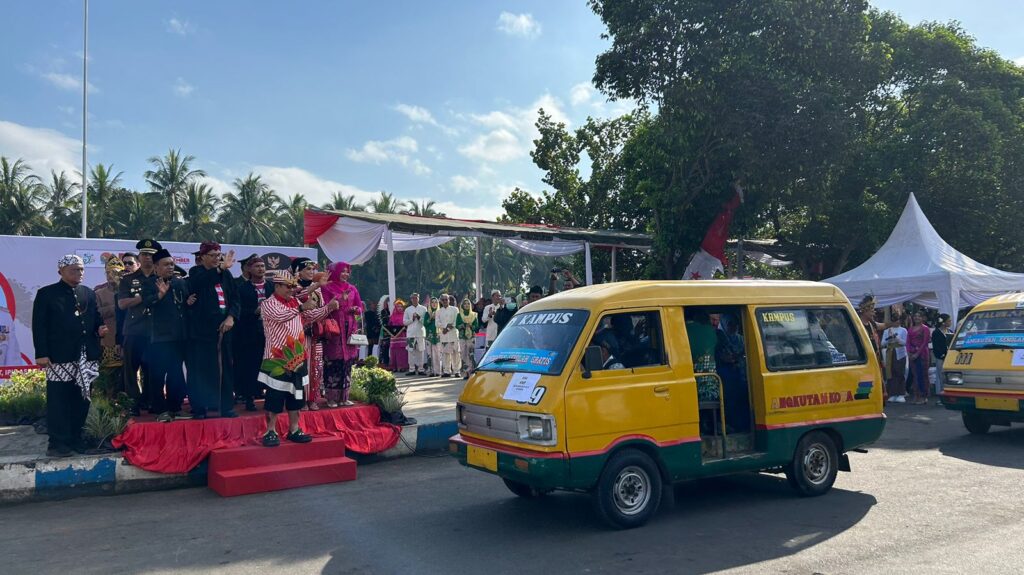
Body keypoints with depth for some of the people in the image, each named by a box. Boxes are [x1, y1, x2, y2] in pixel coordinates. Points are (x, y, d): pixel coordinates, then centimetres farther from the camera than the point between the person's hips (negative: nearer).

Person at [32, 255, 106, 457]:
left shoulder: (89, 294, 15)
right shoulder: (46, 294, 2)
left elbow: (96, 318, 20)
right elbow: (39, 325, -3)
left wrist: (99, 329, -3)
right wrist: (41, 354, -9)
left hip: (86, 357, 5)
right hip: (60, 357, -4)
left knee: (82, 400, 7)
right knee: (58, 401, -3)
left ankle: (75, 439, 17)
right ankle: (57, 443, 5)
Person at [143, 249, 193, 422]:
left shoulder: (181, 283, 14)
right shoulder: (150, 283, -1)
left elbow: (186, 305, 21)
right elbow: (146, 302, -18)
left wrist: (189, 302, -1)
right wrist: (160, 294, -35)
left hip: (179, 336, 5)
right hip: (160, 336, -5)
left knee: (176, 374, 11)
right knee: (158, 374, -4)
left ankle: (175, 408, 19)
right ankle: (161, 410, 2)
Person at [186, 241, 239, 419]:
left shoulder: (226, 274, 11)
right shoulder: (196, 272, 1)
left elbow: (235, 298, 7)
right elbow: (197, 283, -24)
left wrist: (231, 317, -9)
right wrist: (220, 268, -33)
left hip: (224, 326, 3)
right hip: (202, 329, -3)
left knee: (225, 367, 4)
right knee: (201, 368, -2)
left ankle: (226, 407, 11)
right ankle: (199, 408, 6)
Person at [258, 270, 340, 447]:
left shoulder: (296, 302, 13)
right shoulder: (268, 304, -7)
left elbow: (313, 315, 16)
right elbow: (281, 316, -27)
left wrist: (329, 307, 1)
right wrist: (302, 307, -35)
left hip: (297, 357, 7)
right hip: (278, 358, -7)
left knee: (296, 393, 11)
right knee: (275, 395, -3)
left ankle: (294, 430, 19)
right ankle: (271, 431, 7)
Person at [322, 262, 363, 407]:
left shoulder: (352, 288, 16)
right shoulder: (327, 288, 0)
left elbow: (360, 307, 16)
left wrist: (356, 309, -5)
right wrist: (340, 299, -18)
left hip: (350, 329, 5)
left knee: (347, 362, 6)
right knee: (334, 362, -8)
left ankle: (344, 396, 13)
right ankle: (331, 398, -2)